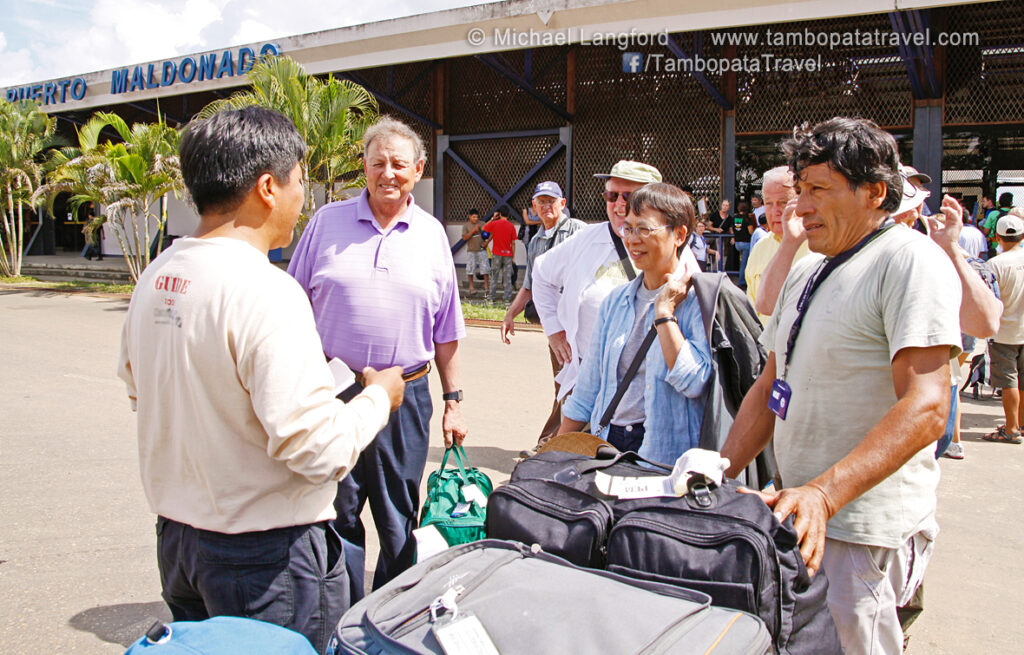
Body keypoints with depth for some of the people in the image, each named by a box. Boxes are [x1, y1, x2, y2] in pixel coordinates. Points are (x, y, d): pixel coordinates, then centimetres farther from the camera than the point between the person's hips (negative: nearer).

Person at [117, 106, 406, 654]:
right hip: (265, 555, -8)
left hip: (175, 537, 8)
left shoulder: (155, 276, 1)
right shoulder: (265, 291, -25)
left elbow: (136, 387, 16)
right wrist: (378, 397, -10)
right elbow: (318, 448, -27)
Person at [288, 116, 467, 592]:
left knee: (399, 523, 11)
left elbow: (446, 331, 12)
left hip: (405, 396, 1)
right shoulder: (328, 222, 4)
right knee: (335, 516, 8)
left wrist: (452, 400, 10)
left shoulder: (431, 234, 8)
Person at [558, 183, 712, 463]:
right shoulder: (616, 301, 10)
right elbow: (587, 390, 14)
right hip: (608, 442, 4)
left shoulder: (699, 299, -6)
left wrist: (664, 310, -14)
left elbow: (694, 382, -20)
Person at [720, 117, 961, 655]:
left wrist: (823, 495, -31)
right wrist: (719, 478, 8)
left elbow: (925, 408, -23)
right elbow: (770, 388, 16)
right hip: (804, 514, 8)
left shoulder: (911, 259, -12)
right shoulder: (807, 271, 13)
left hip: (864, 531, -8)